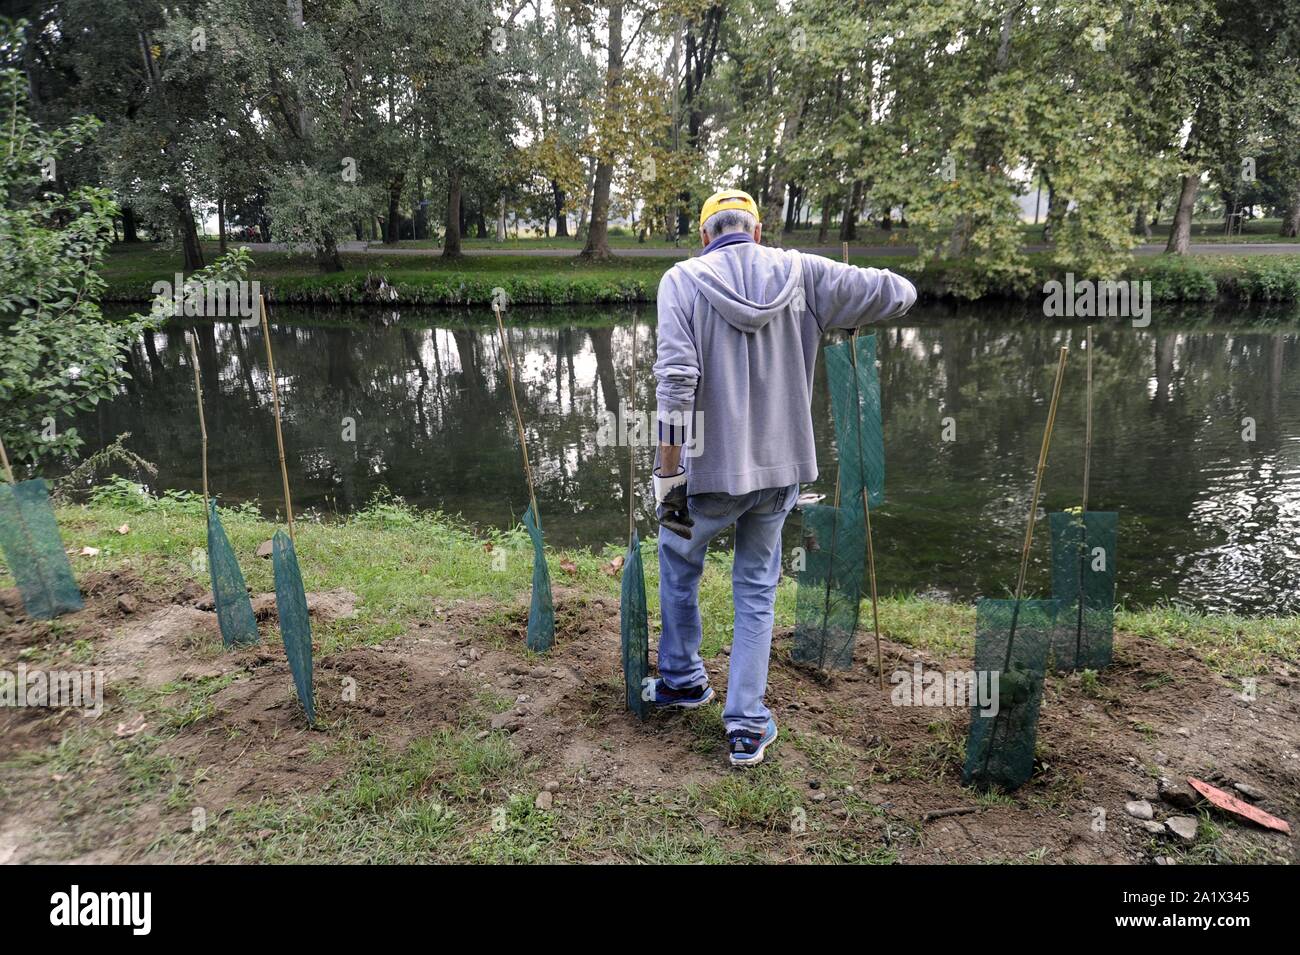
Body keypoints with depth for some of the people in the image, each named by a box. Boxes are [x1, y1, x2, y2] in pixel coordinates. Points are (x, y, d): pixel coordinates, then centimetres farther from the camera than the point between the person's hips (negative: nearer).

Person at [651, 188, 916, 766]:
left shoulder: (684, 280, -6)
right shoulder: (802, 274, 1)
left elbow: (675, 379, -18)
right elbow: (898, 294, 6)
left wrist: (669, 472, -15)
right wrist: (846, 316, 26)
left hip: (711, 467, -2)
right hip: (780, 466, 2)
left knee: (678, 562, 24)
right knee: (757, 593, 16)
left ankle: (681, 680, 38)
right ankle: (747, 727, 18)